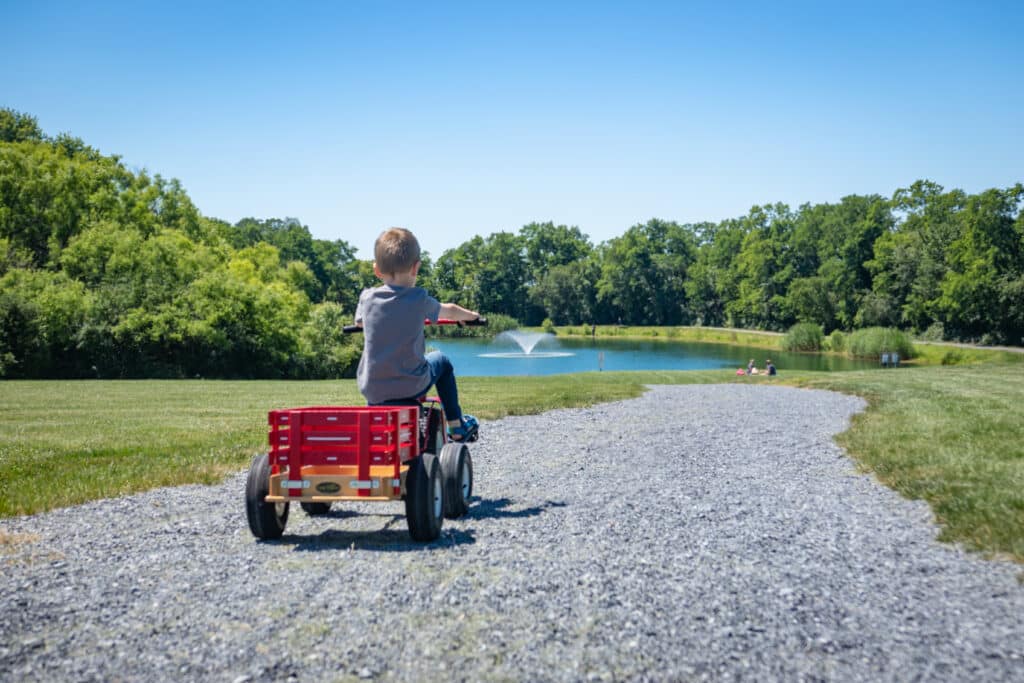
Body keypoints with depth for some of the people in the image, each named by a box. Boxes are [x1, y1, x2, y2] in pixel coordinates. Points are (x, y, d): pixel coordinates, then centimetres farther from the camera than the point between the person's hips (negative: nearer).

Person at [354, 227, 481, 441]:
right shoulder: (419, 299, -9)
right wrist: (470, 315, 32)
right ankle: (457, 425, 31)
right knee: (441, 361, 25)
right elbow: (450, 311, 10)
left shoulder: (367, 298, -2)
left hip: (372, 391, 3)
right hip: (411, 387, -2)